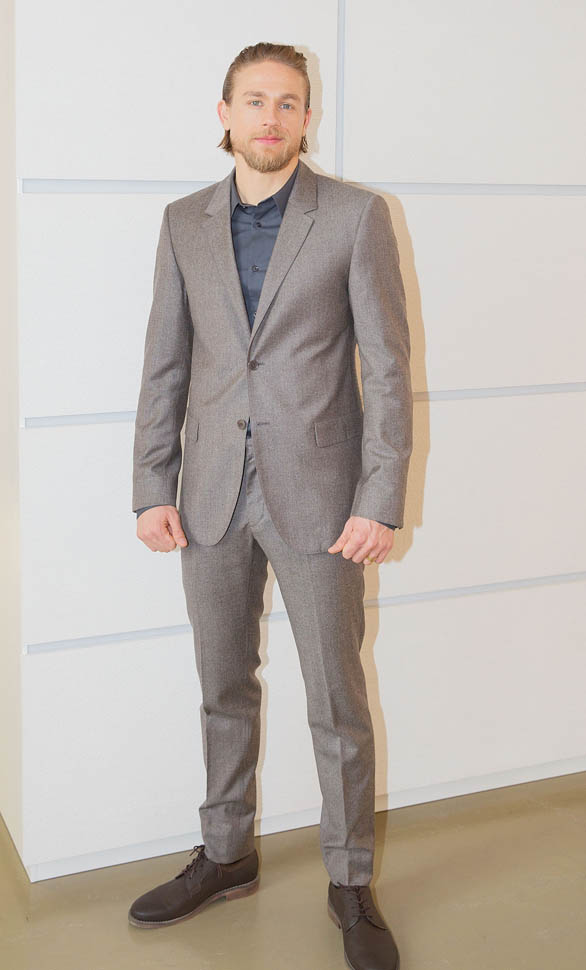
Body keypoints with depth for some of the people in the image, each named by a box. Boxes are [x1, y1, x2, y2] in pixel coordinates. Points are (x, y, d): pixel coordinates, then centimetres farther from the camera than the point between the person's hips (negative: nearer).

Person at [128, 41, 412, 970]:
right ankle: (226, 855, 34)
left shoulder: (356, 215, -4)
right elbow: (166, 365, 8)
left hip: (316, 494, -3)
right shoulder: (185, 222, 7)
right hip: (214, 495, 4)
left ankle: (351, 883, 22)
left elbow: (389, 364, -6)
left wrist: (381, 502, -12)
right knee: (224, 688, 16)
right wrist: (152, 488, 2)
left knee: (338, 703, 5)